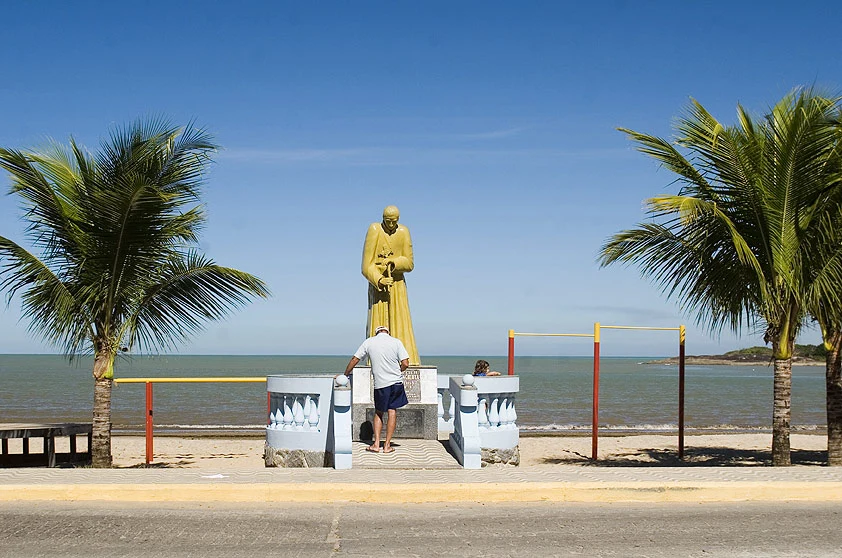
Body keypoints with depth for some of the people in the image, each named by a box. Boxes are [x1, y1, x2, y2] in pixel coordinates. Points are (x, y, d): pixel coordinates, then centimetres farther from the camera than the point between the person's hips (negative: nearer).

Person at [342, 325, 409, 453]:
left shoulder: (369, 342, 2)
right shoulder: (396, 342, -2)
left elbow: (354, 360, 5)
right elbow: (405, 363, -7)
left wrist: (345, 376, 16)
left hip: (380, 384, 0)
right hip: (396, 382, 0)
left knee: (378, 412, 13)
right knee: (392, 412, 7)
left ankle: (376, 444, 5)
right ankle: (387, 445, 7)